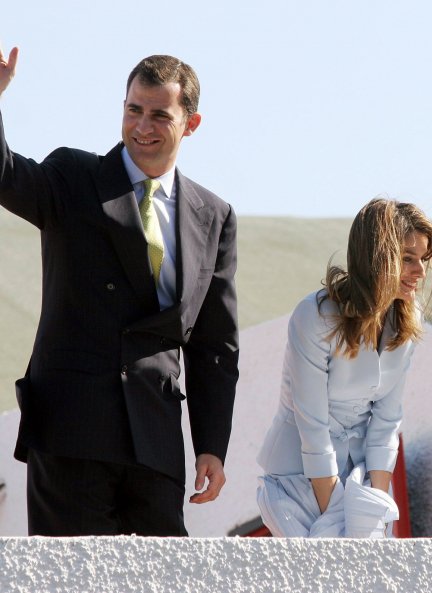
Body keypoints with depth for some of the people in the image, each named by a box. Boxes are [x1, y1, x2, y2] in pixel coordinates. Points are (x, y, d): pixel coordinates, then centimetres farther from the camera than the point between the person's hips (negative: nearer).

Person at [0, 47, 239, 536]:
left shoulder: (213, 217, 14)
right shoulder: (72, 180, 6)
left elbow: (216, 345, 14)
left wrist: (212, 446, 8)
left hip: (154, 436, 3)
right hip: (69, 429, -3)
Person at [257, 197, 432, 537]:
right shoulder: (316, 318, -20)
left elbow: (387, 418, -2)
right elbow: (313, 424, -19)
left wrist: (378, 505, -8)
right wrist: (331, 517, -18)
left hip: (362, 467, 5)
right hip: (303, 470, -5)